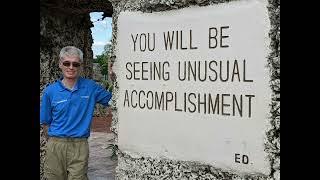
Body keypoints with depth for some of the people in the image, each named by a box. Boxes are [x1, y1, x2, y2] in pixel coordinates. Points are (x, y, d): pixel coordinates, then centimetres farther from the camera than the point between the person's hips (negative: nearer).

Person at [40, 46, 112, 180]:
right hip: (56, 146, 1)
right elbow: (45, 122, 8)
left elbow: (111, 99, 11)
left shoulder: (90, 87, 1)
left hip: (80, 146, -1)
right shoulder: (50, 91, 1)